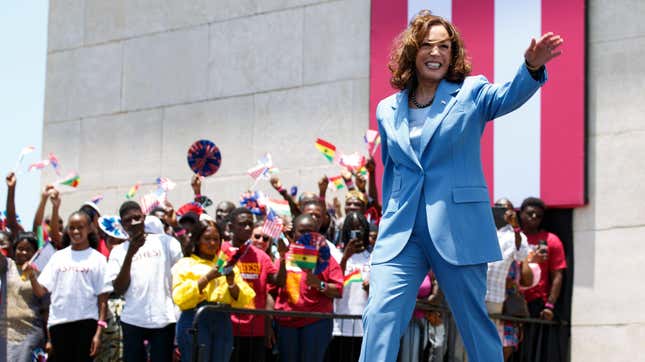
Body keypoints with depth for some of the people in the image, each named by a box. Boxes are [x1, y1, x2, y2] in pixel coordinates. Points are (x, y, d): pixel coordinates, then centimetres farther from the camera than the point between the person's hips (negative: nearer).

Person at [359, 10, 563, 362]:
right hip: (400, 232, 2)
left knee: (474, 320, 4)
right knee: (380, 316, -11)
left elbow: (508, 96, -18)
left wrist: (532, 67, -38)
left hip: (459, 228, -2)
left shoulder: (470, 93, 3)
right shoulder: (387, 110, 12)